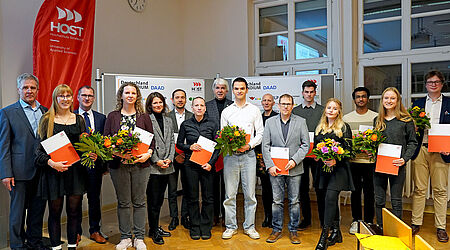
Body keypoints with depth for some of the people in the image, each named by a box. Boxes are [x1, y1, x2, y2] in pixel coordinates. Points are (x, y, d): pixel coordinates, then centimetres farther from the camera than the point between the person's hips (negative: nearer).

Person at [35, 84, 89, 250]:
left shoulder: (79, 119, 11)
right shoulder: (47, 120, 2)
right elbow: (39, 147, -2)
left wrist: (91, 155, -5)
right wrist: (50, 162, -18)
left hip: (75, 170, 2)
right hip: (53, 171, -2)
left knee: (74, 210, 8)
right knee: (55, 211, 6)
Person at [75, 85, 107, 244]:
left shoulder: (101, 118, 8)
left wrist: (104, 165, 4)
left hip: (95, 164, 2)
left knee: (94, 198, 11)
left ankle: (95, 231, 24)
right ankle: (76, 232, 24)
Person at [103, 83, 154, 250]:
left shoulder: (144, 117, 8)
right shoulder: (112, 116, 7)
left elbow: (152, 139, 6)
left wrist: (148, 153, -11)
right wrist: (117, 152, -14)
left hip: (140, 164, 0)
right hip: (118, 165, 0)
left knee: (139, 202, 6)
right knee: (123, 202, 7)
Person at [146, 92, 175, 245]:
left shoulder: (168, 120, 15)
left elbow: (172, 141, 13)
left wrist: (170, 159, -1)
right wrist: (157, 161, -13)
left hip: (166, 166, 6)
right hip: (152, 167, -6)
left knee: (160, 198, 13)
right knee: (153, 199, 1)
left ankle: (156, 227, 25)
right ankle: (153, 230, 12)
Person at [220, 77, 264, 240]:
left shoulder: (254, 110, 9)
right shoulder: (226, 111, 10)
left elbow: (260, 133, 6)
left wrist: (249, 145, -11)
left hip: (249, 155, 0)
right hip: (230, 155, 1)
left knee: (250, 193, 2)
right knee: (230, 193, 3)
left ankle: (249, 226, 15)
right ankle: (230, 226, 15)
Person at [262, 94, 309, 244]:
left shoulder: (301, 122, 4)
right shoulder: (270, 122, 6)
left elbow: (306, 144, 1)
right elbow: (265, 146, 3)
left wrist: (294, 160, -11)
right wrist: (270, 165, -6)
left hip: (294, 168, 0)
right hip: (275, 168, 0)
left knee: (294, 201, 7)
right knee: (277, 201, 6)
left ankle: (293, 231, 20)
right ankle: (277, 230, 20)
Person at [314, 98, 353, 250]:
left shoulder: (344, 127, 1)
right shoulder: (319, 128, 16)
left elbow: (348, 149, -4)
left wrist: (335, 160, -19)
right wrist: (321, 157, -4)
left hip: (338, 168, -5)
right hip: (323, 168, 5)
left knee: (330, 198, -14)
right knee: (331, 200, 10)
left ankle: (324, 236, -10)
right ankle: (336, 232, 23)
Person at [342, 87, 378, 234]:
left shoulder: (376, 117, 4)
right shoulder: (347, 118, 9)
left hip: (370, 160, -1)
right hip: (353, 160, 2)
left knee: (369, 192, 3)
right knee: (355, 191, 8)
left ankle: (369, 221, 16)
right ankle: (356, 220, 20)